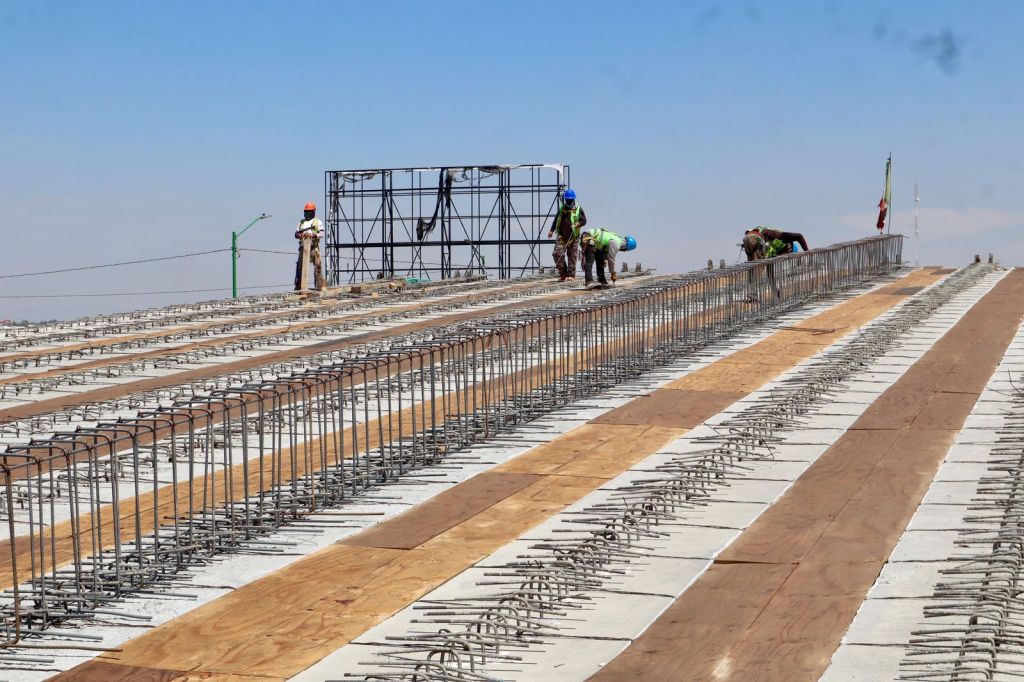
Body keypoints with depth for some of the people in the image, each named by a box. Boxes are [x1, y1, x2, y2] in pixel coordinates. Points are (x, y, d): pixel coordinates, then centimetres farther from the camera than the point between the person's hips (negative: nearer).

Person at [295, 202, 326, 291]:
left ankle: (321, 285, -10)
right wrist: (299, 235, -6)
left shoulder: (318, 222, 6)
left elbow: (321, 234, -4)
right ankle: (298, 286, 12)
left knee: (317, 266, -12)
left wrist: (312, 235, -20)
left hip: (313, 247, -4)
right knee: (300, 266, 4)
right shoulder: (301, 222, 19)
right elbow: (296, 233, 18)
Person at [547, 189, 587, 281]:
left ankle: (571, 274, 7)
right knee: (557, 253, -9)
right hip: (562, 236, 3)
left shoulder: (578, 209, 1)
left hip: (573, 237, -3)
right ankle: (562, 274, 0)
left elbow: (583, 220, 0)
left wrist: (577, 225, -17)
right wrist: (551, 230, 19)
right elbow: (556, 220, 22)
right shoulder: (561, 208, 12)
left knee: (572, 256, 0)